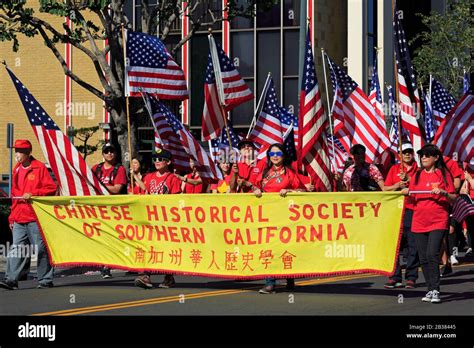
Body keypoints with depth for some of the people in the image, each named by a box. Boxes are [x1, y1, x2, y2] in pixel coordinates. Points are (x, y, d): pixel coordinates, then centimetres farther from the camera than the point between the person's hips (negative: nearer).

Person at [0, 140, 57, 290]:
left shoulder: (40, 167, -3)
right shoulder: (17, 170, 17)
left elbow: (52, 188, -8)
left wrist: (32, 194, -17)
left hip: (35, 217, -6)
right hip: (19, 219, 6)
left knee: (41, 249, 0)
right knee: (17, 249, -1)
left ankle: (45, 280, 7)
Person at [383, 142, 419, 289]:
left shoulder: (418, 169, 8)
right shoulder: (394, 169, 14)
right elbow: (385, 189, 11)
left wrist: (408, 179, -13)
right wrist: (398, 185, -6)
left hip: (413, 209, -2)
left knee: (413, 245, -1)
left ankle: (411, 277, 4)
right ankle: (395, 277, 3)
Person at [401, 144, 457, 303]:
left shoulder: (443, 174, 1)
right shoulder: (417, 175, 11)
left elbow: (453, 199, 1)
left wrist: (443, 192, -18)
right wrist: (406, 193, -3)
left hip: (438, 221, -5)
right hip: (419, 222, 5)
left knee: (432, 254, -16)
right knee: (423, 258, 6)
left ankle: (435, 290, -13)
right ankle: (430, 289, 16)